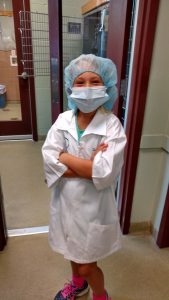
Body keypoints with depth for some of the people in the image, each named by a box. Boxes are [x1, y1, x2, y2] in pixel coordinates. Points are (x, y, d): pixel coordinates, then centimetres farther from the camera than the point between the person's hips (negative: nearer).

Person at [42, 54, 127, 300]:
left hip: (94, 204, -4)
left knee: (87, 265, 13)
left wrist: (64, 156, -19)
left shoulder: (112, 125, -17)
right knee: (72, 251, 28)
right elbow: (49, 160, -15)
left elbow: (105, 174, -26)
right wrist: (90, 166, -23)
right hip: (66, 200, 4)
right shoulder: (63, 120, -7)